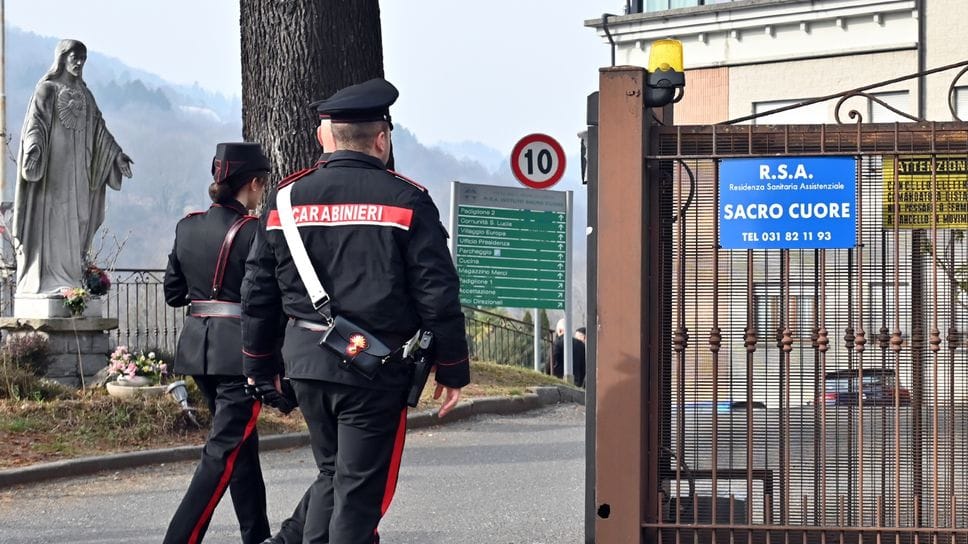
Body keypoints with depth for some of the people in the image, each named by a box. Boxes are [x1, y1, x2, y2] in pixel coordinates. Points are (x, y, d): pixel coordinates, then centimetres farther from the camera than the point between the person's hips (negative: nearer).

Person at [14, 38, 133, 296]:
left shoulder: (84, 94, 16)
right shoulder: (47, 90, -2)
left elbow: (99, 129, 22)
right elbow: (36, 122, -14)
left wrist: (117, 155, 16)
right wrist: (34, 148, -31)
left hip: (78, 170, 6)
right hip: (53, 169, -6)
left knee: (76, 222, 3)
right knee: (51, 222, -10)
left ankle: (71, 281, 4)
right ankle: (47, 282, -12)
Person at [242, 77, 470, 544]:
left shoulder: (286, 198, 5)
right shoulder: (405, 201, -7)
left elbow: (258, 291, 8)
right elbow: (438, 295, -8)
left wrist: (259, 367, 18)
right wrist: (452, 371, 1)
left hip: (306, 364, 5)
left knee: (332, 472, 21)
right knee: (360, 488, 1)